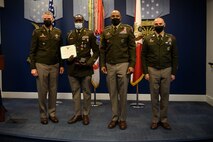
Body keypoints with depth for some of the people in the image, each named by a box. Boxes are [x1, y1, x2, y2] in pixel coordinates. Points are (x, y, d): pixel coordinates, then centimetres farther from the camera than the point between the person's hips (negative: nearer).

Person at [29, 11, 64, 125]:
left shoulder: (58, 32, 7)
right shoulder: (37, 32, 0)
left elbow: (60, 50, 10)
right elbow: (32, 51, -2)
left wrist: (61, 65, 6)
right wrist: (33, 67, -8)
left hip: (54, 66, 2)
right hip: (41, 65, -2)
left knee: (53, 91, 8)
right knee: (42, 91, 4)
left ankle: (52, 113, 20)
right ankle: (43, 114, 17)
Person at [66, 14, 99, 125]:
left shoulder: (89, 34, 0)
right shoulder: (69, 35, 11)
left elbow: (96, 51, 0)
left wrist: (89, 62, -11)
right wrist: (68, 59, -1)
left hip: (86, 68, -3)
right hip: (72, 68, 4)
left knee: (86, 92, 5)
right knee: (75, 92, 10)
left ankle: (86, 114, 17)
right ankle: (77, 113, 22)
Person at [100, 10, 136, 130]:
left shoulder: (128, 29, 2)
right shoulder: (106, 31, 11)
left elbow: (132, 48, -2)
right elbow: (102, 49, 11)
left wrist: (132, 64, -9)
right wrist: (102, 64, 3)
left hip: (123, 64, -3)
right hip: (109, 66, 3)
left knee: (122, 93, 3)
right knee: (113, 93, 8)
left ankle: (123, 119, 15)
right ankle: (115, 118, 19)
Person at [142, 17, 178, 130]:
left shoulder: (171, 38, 3)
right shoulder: (147, 39, 2)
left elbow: (174, 56, 4)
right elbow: (143, 56, 2)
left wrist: (173, 72, -1)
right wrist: (145, 72, -4)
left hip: (166, 70, 1)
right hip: (153, 71, 0)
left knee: (165, 96, 7)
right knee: (154, 96, 7)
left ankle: (164, 119, 19)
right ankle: (155, 119, 17)